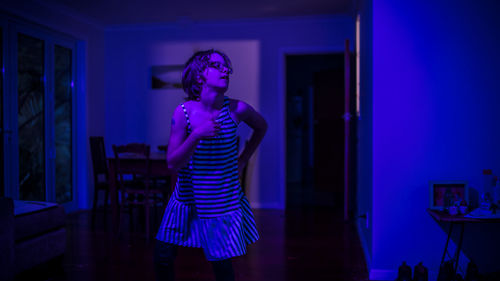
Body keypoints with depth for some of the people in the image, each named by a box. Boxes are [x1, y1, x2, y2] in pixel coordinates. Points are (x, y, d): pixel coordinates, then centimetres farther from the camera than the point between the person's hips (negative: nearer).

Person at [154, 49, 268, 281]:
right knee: (163, 257, 3)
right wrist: (197, 135, -29)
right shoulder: (184, 112, -13)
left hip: (223, 199, 0)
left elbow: (261, 127, 12)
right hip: (187, 198, 1)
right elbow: (172, 163, -15)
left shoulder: (237, 109, -11)